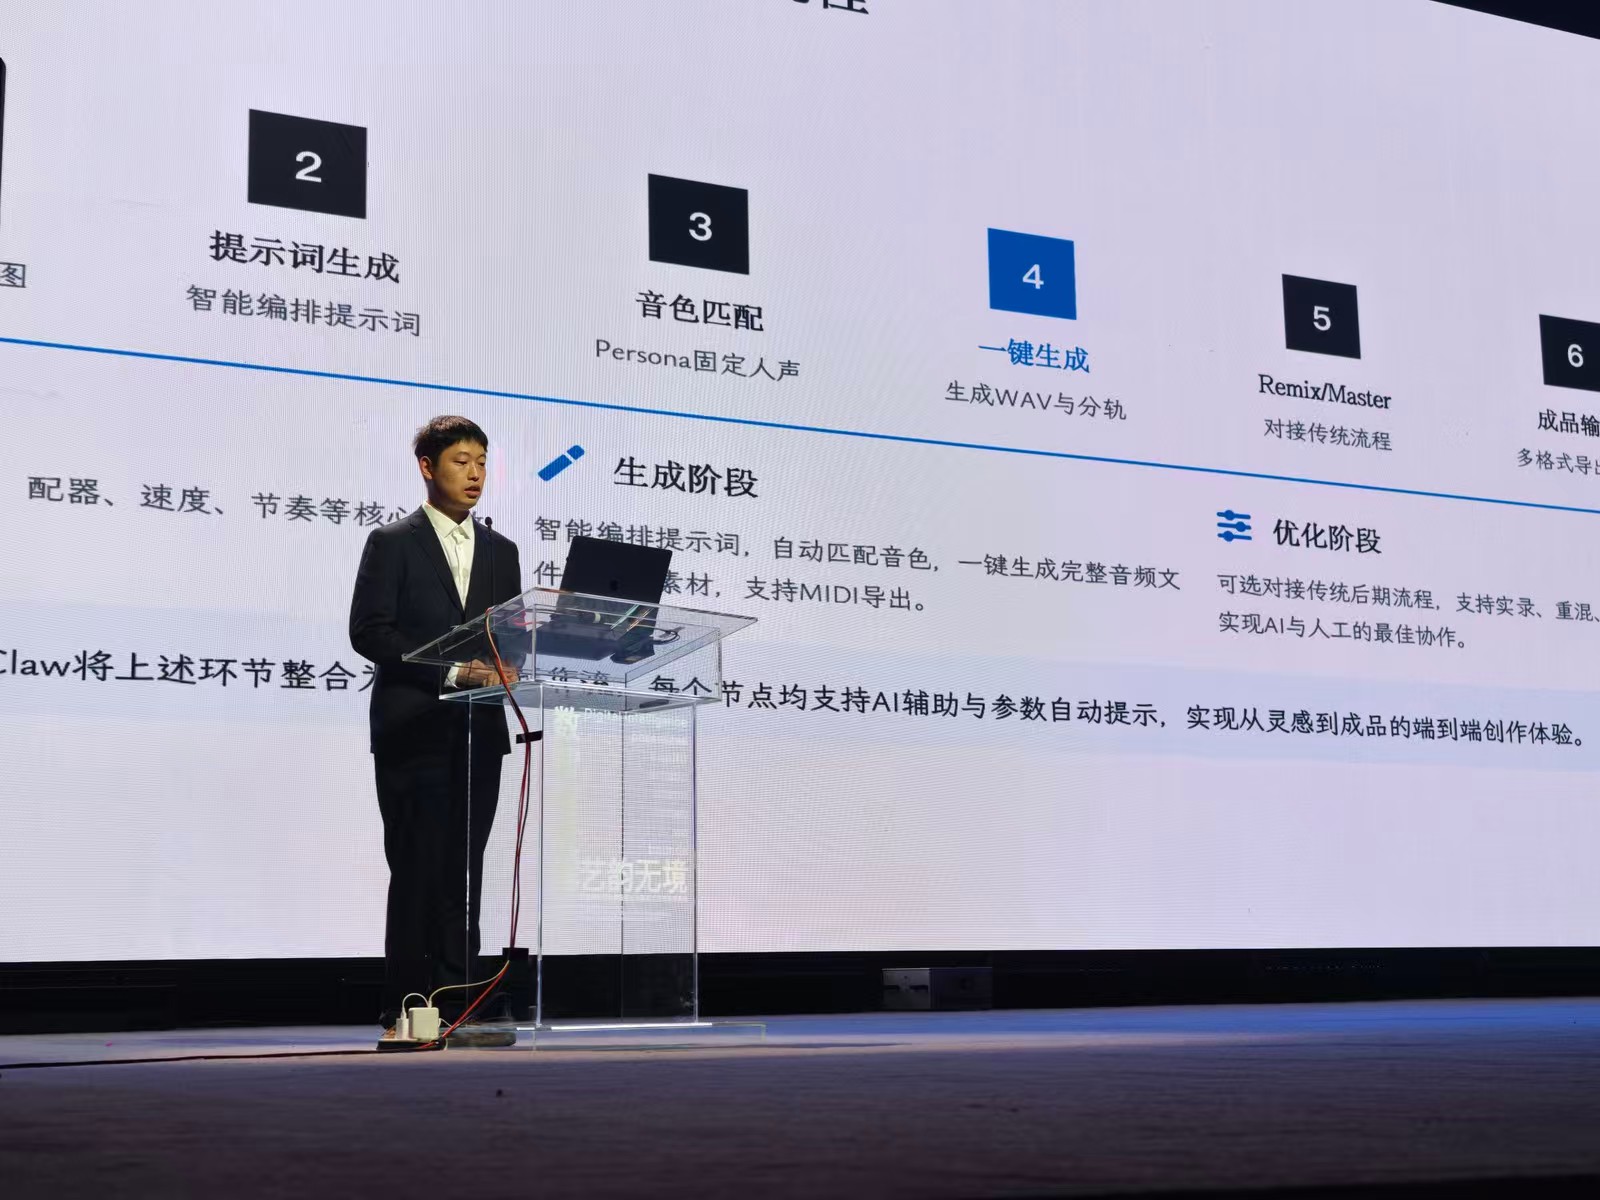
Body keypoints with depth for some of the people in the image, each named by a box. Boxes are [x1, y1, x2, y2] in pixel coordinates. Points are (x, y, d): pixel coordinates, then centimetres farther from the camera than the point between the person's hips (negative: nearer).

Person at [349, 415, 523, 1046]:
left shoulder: (501, 550, 16)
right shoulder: (392, 543, 1)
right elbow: (369, 631, -9)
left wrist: (505, 667, -8)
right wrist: (450, 671, -17)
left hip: (479, 733, 5)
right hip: (414, 731, -5)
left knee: (462, 876, 5)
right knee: (416, 872, -4)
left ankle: (453, 1011, 9)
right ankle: (404, 1013, 1)